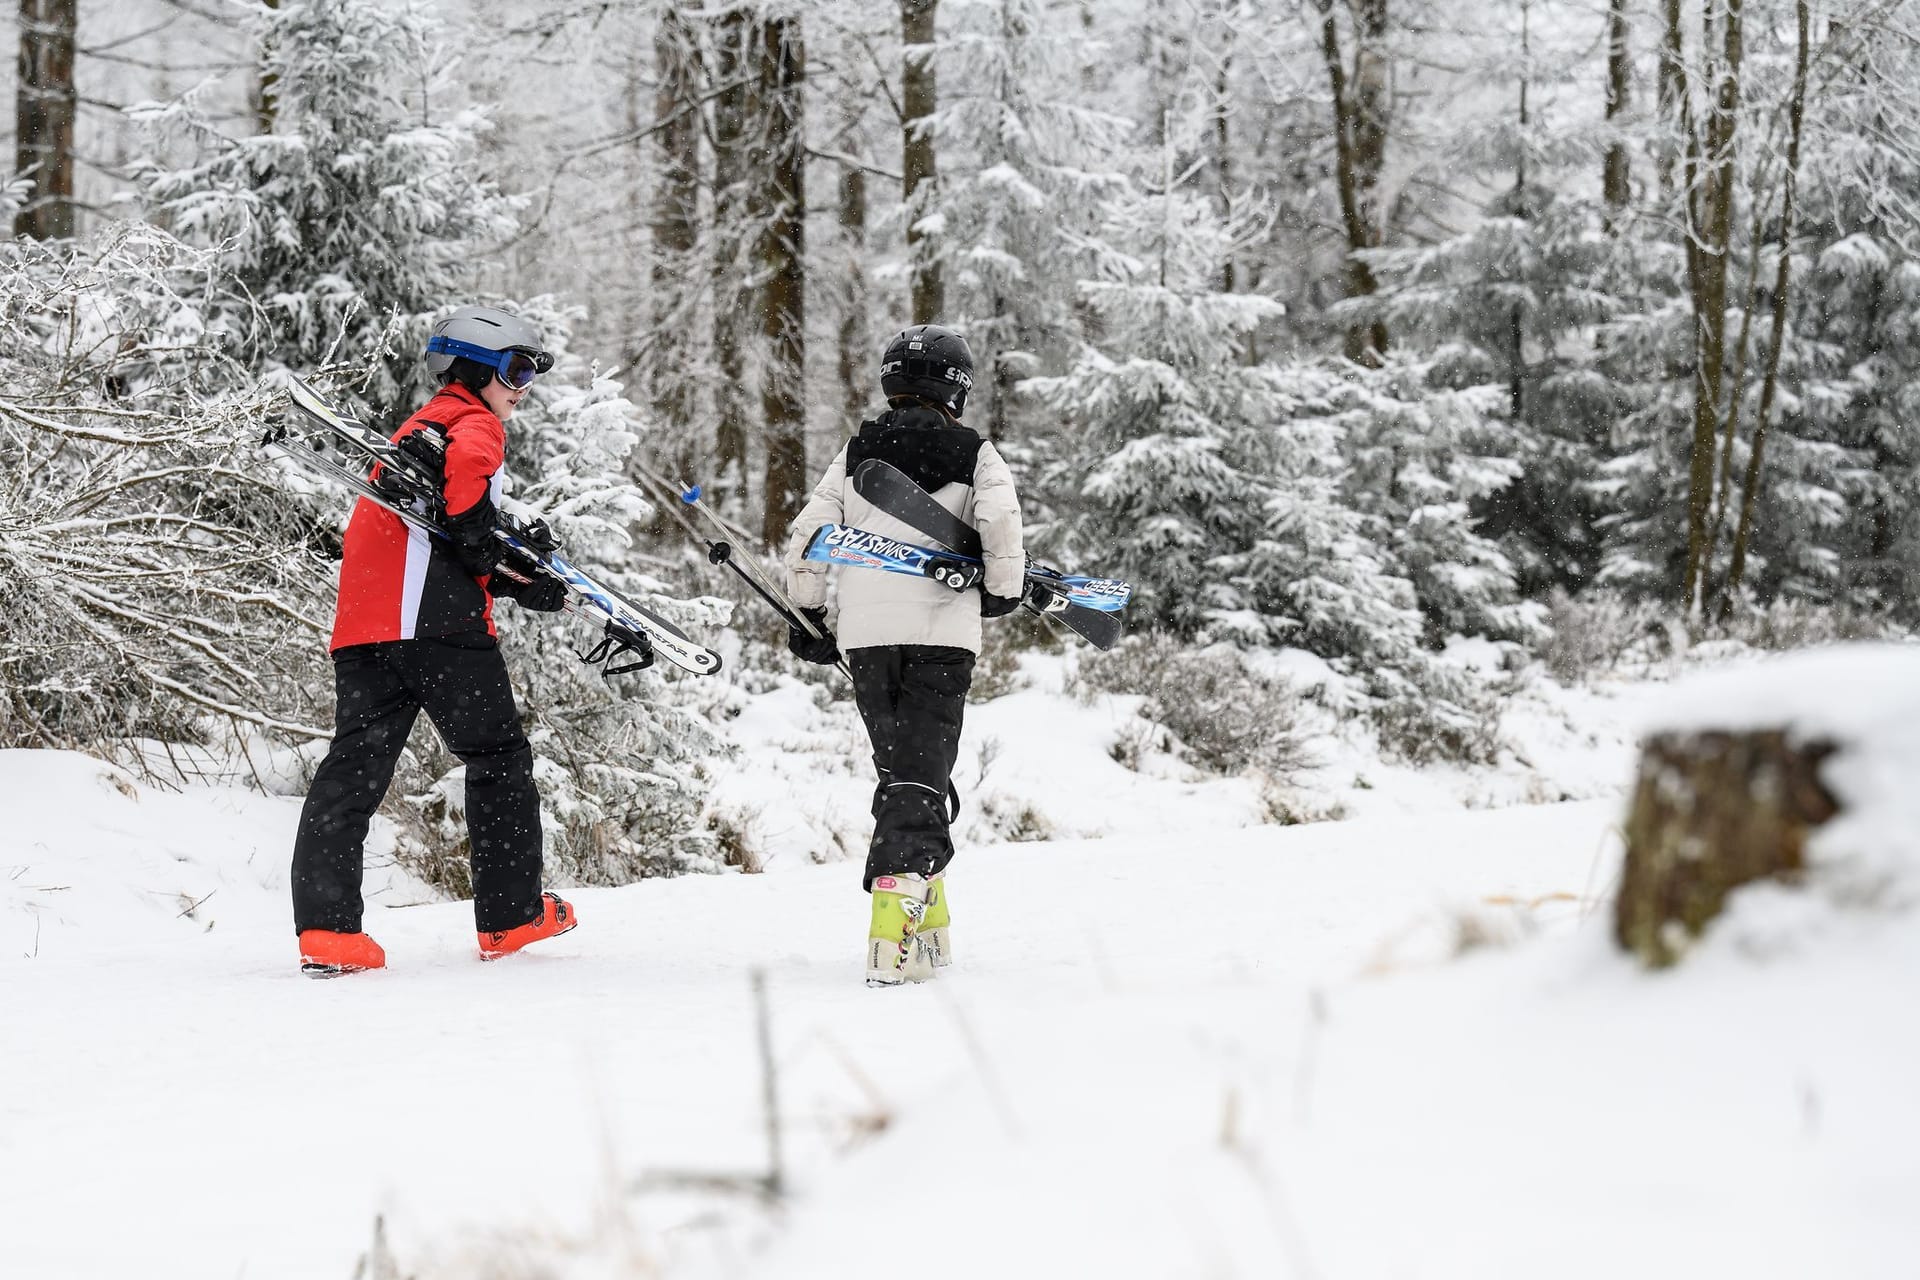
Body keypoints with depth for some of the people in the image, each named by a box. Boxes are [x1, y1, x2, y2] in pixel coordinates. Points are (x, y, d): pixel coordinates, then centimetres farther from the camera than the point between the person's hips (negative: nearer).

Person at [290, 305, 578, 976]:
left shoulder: (418, 426, 32)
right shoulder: (473, 422, 3)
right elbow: (464, 462, -24)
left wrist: (521, 581, 18)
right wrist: (482, 541, -10)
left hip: (362, 627, 8)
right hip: (436, 619, -8)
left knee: (354, 765, -1)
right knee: (499, 757, 7)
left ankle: (325, 928, -13)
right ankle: (511, 915, 13)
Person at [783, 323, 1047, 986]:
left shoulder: (857, 452, 11)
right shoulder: (975, 454, 3)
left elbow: (805, 540, 8)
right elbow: (1002, 529, -12)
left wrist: (808, 619, 18)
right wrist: (1002, 593, 5)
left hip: (865, 635, 3)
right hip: (942, 633, -3)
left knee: (900, 772, 16)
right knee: (920, 778, -6)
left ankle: (926, 920, 19)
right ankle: (895, 923, -25)